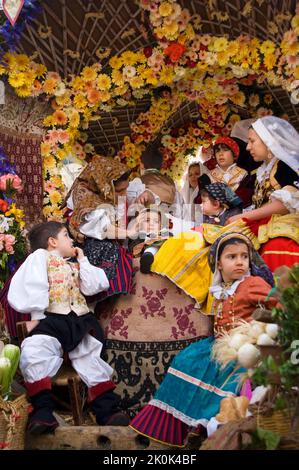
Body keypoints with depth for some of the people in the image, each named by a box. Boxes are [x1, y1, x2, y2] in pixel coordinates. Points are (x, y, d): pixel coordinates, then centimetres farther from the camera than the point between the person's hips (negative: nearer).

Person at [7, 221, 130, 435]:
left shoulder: (74, 264, 30)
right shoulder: (40, 256, 12)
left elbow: (93, 287, 14)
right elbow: (33, 287, -2)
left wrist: (82, 260, 17)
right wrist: (37, 316, -11)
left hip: (82, 320, 6)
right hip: (54, 319, -5)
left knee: (91, 359, -2)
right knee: (33, 352, -29)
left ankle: (107, 410, 3)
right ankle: (43, 410, -23)